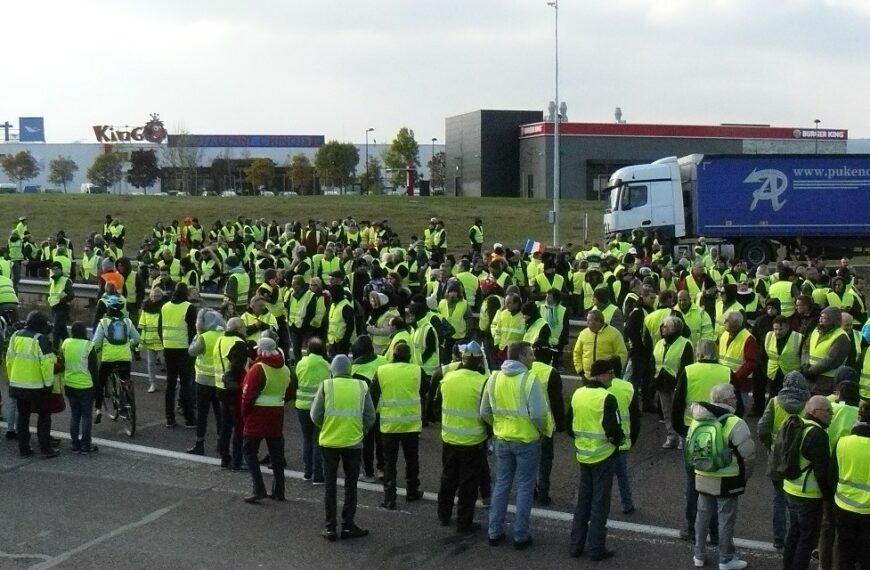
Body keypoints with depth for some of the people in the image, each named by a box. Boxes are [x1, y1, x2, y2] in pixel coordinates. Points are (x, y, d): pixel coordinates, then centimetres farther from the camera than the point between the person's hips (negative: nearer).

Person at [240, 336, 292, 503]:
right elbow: (288, 394, 13)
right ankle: (278, 491, 16)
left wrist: (244, 414, -3)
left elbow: (248, 395, -15)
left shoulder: (258, 369, -14)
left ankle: (259, 489, -6)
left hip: (257, 416, -6)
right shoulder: (285, 369, 8)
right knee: (276, 453, 13)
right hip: (276, 416, 7)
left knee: (250, 451, 3)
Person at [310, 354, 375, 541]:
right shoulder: (361, 386, -1)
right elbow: (370, 417, -1)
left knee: (330, 486, 10)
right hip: (354, 442, 1)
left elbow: (316, 415, -5)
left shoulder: (326, 385, -5)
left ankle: (330, 528, 11)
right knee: (350, 486, 12)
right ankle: (348, 526, 13)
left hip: (329, 442, 0)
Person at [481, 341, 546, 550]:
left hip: (502, 439, 5)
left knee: (501, 484, 16)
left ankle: (494, 532, 20)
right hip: (527, 440, -5)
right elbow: (538, 414, -20)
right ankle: (520, 536, 12)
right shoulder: (530, 380, -17)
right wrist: (540, 430, -1)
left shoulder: (494, 378, 0)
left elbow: (484, 412, 6)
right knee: (524, 487, 6)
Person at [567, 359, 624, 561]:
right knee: (600, 502, 3)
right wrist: (619, 440, -2)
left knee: (583, 499, 16)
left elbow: (570, 425, 8)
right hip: (603, 456, -6)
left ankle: (576, 545, 20)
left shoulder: (577, 394, 3)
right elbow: (613, 429, -21)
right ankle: (596, 549, 7)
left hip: (583, 455, 6)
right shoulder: (607, 398, -18)